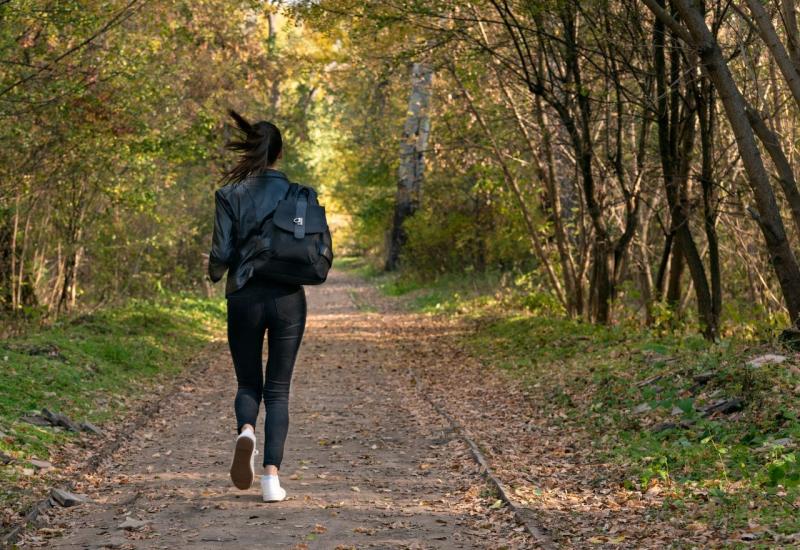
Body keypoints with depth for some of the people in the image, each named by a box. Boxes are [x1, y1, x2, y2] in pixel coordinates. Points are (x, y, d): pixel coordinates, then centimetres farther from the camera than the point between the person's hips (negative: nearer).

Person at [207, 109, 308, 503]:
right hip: (288, 298, 1)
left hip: (245, 298, -1)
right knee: (278, 389, 8)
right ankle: (271, 476, -2)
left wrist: (214, 272, 15)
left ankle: (245, 430, -17)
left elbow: (221, 253, -7)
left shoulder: (230, 194, -4)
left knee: (248, 383, 16)